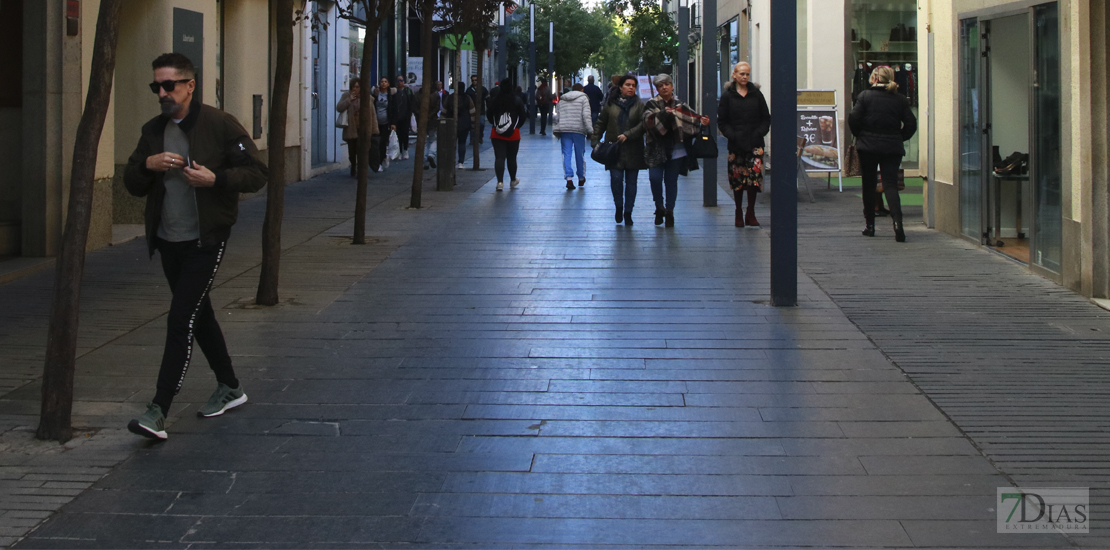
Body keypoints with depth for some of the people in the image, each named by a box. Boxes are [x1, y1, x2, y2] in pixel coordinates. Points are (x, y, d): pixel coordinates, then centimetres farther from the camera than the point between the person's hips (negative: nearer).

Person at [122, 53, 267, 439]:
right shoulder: (153, 131, 8)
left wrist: (215, 179, -23)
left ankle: (158, 411, -16)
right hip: (168, 241, 7)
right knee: (199, 314, 18)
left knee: (181, 319, -14)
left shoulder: (219, 125, -10)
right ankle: (229, 388, 35)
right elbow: (132, 185, 10)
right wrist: (147, 164, -12)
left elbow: (257, 173, -9)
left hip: (205, 241, -7)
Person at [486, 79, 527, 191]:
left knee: (499, 158, -2)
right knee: (512, 158, 13)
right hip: (513, 134, 0)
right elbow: (523, 116, 0)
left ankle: (500, 181, -14)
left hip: (497, 134, 0)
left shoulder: (494, 101, -1)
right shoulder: (517, 101, -4)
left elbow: (489, 115, 7)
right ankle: (513, 180, 28)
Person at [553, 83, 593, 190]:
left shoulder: (562, 100, 17)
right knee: (580, 155, 9)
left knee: (566, 154, 0)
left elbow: (557, 117, 15)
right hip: (578, 130, -3)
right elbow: (586, 116, -8)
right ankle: (581, 178, 21)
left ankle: (569, 178, -14)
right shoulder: (583, 98, 4)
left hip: (564, 130, 3)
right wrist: (590, 130, -10)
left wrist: (557, 131, 20)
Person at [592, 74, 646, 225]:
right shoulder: (610, 105, 7)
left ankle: (628, 213, 16)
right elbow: (600, 124, 11)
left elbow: (643, 124, -7)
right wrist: (595, 141, 1)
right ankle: (618, 207, 13)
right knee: (616, 179, -11)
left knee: (631, 182, 5)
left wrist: (628, 135, -17)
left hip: (633, 150, 0)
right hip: (614, 149, 0)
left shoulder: (639, 105, 4)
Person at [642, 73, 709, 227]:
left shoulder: (680, 105, 12)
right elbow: (649, 120, -15)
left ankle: (669, 212, 13)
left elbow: (692, 117, 4)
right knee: (655, 178, -12)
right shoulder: (652, 104, 2)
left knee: (671, 180, 4)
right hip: (657, 149, -2)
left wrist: (701, 121, -16)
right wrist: (663, 114, -28)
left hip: (675, 149, 2)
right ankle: (659, 207, 9)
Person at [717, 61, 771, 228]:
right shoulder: (727, 95, 4)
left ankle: (750, 213, 2)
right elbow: (722, 121, 4)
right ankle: (739, 213, 18)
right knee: (737, 178, 3)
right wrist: (732, 135, -9)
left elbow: (766, 118, 12)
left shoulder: (756, 94, 8)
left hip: (755, 144, 0)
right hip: (736, 144, 0)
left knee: (755, 175, -9)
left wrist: (759, 133, -3)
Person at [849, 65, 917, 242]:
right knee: (891, 184, -2)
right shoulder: (900, 99, 3)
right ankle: (897, 222, -24)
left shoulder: (865, 96, -3)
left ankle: (870, 225, 16)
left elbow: (854, 120, -8)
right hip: (892, 147, 1)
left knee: (869, 186, 12)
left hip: (868, 146, -1)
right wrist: (899, 138, 13)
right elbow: (911, 124, 0)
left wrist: (860, 136, 9)